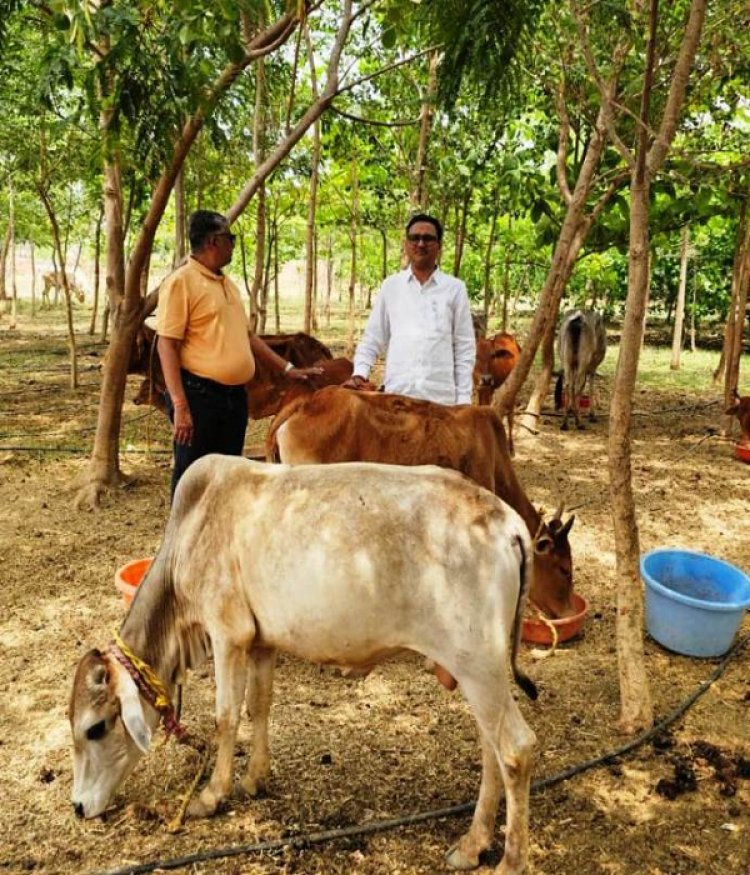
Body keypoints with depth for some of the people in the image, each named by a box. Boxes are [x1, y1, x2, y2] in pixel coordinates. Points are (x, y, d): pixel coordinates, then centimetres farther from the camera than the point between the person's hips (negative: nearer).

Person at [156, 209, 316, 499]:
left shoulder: (228, 284, 15)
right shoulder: (181, 282, -9)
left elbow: (246, 335, 23)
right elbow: (167, 345, -14)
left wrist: (287, 368, 19)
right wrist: (180, 406, -21)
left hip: (235, 396, 8)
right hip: (199, 395, -8)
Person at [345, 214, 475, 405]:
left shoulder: (455, 289, 7)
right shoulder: (390, 286, 10)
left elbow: (465, 348, 6)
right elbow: (372, 339, 13)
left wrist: (463, 399, 0)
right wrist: (360, 373, -3)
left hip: (441, 397, -1)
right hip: (396, 393, 1)